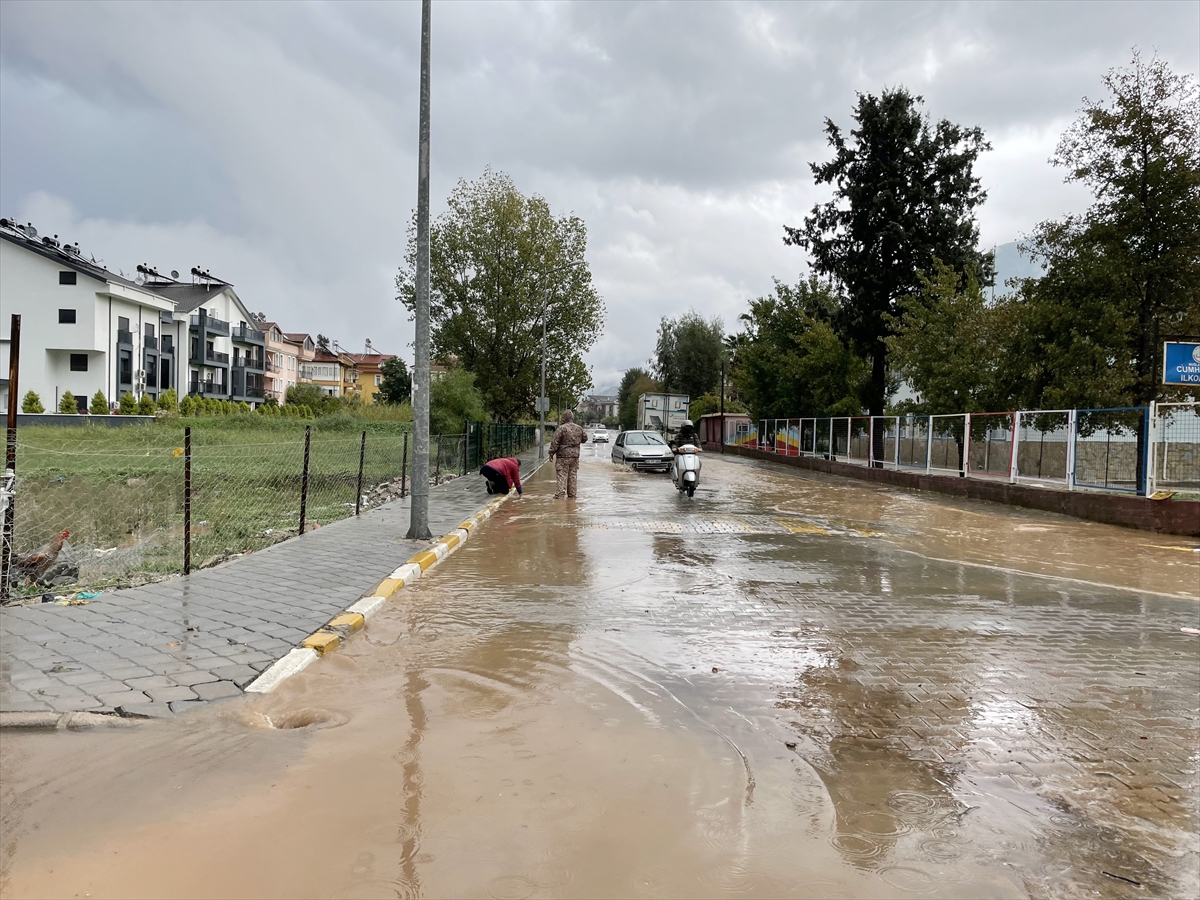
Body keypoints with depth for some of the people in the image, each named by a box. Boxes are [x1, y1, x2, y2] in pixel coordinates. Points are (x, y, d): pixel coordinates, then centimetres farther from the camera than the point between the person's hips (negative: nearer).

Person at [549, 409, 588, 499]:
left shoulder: (561, 428, -12)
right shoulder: (579, 428, 6)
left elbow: (555, 442, -12)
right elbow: (585, 438, 20)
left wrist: (551, 453, -4)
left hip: (563, 455, -6)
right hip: (575, 455, 6)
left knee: (562, 475, -4)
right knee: (573, 475, 12)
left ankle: (560, 493, -8)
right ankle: (572, 493, 16)